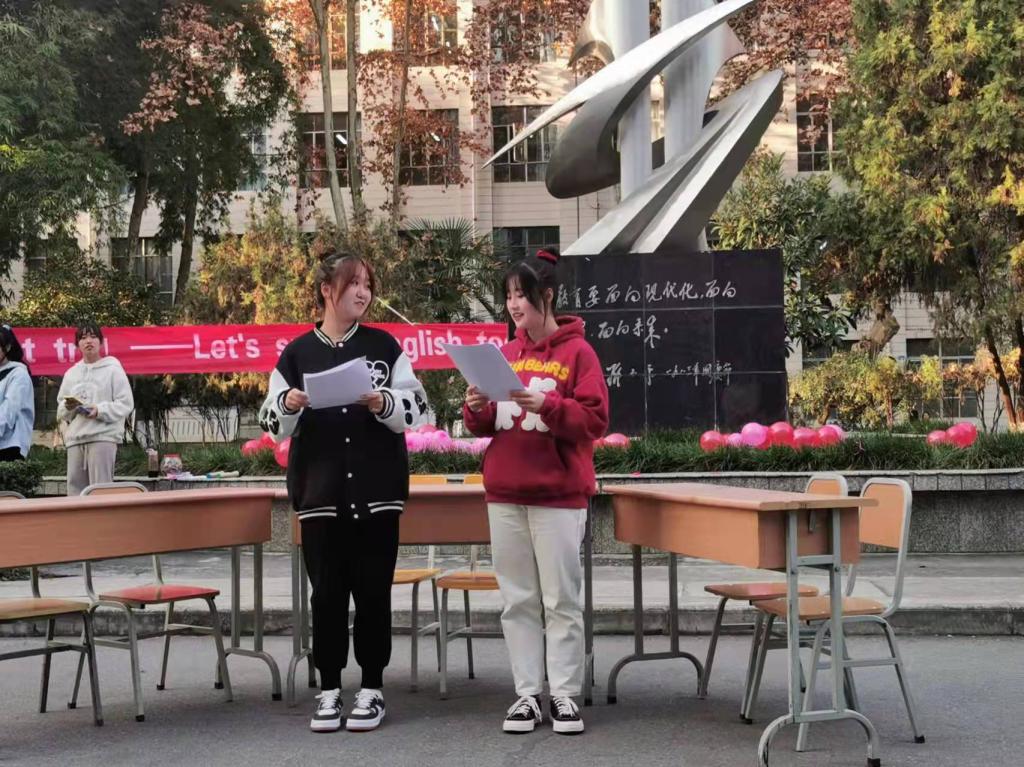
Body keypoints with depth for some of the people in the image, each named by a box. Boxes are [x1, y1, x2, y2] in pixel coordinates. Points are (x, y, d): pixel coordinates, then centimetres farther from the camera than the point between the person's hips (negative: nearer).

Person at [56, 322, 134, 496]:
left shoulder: (113, 369, 4)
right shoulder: (71, 373, 18)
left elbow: (126, 404, -3)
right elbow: (60, 410, 19)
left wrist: (100, 410, -16)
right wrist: (68, 407, -5)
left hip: (103, 436, -5)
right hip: (75, 438, 5)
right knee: (75, 488, 2)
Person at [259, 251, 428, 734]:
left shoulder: (385, 347, 4)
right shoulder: (297, 353, 4)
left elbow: (414, 410, 1)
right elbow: (274, 426, 4)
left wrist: (384, 403, -19)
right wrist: (288, 405, -16)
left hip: (377, 489, 0)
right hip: (320, 491, 1)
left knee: (373, 591, 4)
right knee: (327, 593, 5)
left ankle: (372, 688, 15)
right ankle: (329, 690, 15)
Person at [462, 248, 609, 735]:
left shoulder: (577, 352, -2)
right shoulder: (503, 355, 13)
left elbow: (594, 419, -10)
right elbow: (481, 426, 16)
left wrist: (545, 405, -22)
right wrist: (476, 409, -5)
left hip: (558, 495, -5)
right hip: (504, 494, 5)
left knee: (561, 600, -1)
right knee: (518, 600, 7)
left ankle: (565, 695, 6)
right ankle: (527, 694, 13)